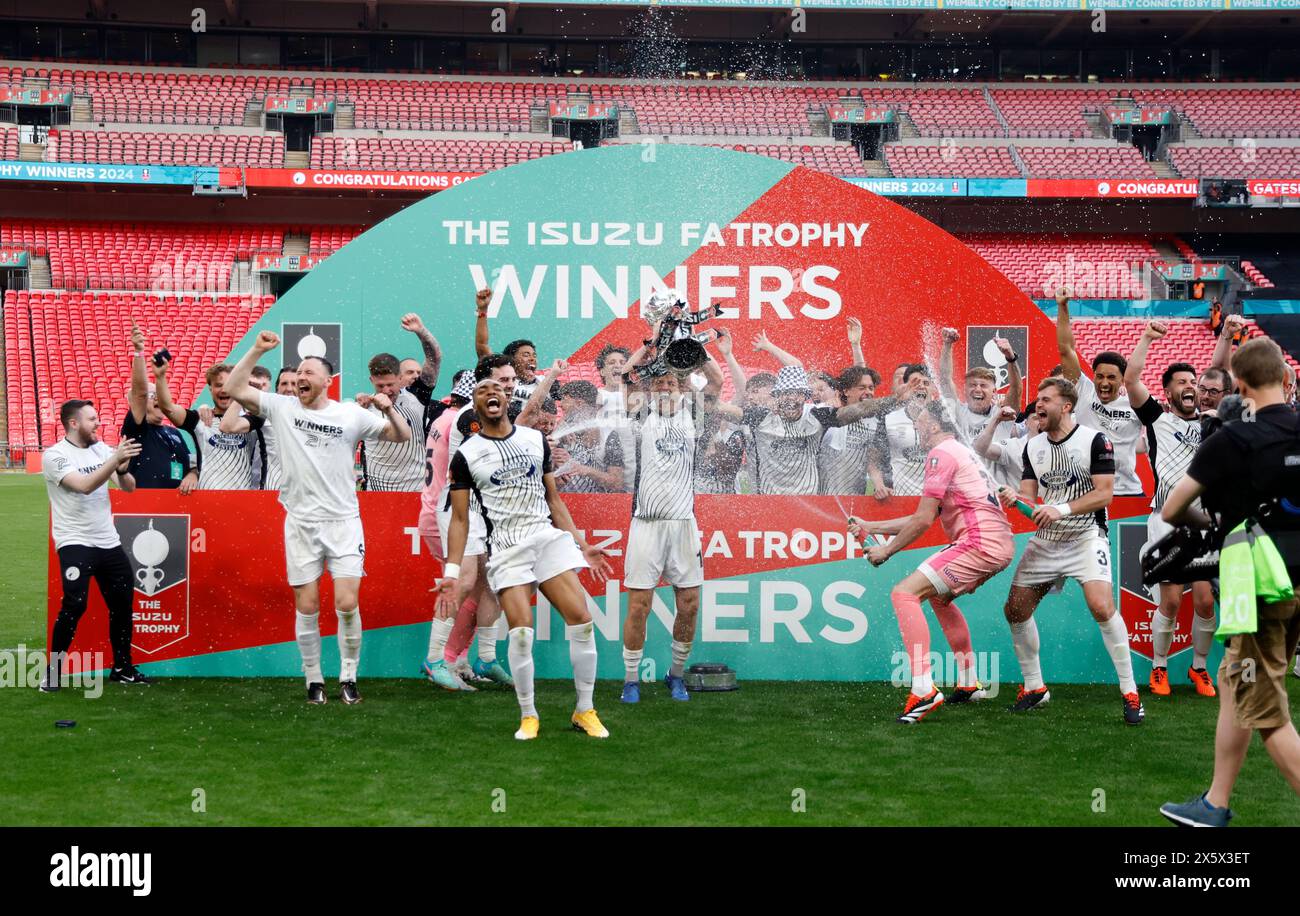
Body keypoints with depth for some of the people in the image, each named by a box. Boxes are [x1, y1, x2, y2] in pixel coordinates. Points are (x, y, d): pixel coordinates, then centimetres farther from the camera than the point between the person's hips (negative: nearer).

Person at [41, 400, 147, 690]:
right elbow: (85, 486, -26)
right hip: (74, 543, -6)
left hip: (108, 542, 6)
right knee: (74, 605, -19)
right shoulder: (54, 455, -11)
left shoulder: (100, 449, 6)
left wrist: (122, 469, -20)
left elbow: (129, 487, 1)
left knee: (123, 603, 10)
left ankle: (122, 668, 25)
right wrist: (116, 458, -32)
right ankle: (52, 671, -5)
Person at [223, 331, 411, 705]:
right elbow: (232, 388, -2)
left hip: (343, 522, -1)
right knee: (306, 608, 2)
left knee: (347, 604, -8)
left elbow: (403, 436, 4)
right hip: (300, 523, 1)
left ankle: (348, 677, 8)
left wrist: (389, 409, -15)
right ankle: (314, 679, 15)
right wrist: (257, 350, -8)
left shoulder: (351, 415, 1)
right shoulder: (281, 408, 3)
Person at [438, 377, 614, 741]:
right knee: (521, 631, -15)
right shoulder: (466, 454, 3)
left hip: (549, 536, 3)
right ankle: (528, 715, 3)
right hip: (506, 547, -3)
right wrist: (451, 572, -3)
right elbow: (459, 519, 4)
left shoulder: (535, 439, 12)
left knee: (581, 620, -8)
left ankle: (585, 710, 6)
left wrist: (582, 545, 13)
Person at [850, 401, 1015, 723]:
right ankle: (969, 683, 32)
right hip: (1000, 544, 11)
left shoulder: (941, 452, -6)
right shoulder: (962, 452, 25)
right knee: (939, 597, 31)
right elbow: (925, 518, 26)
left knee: (904, 593, -16)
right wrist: (871, 527, 27)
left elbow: (924, 520, -11)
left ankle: (924, 689, -26)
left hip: (980, 543, -11)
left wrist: (887, 550, 1)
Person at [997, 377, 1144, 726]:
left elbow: (1104, 494, -14)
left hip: (1086, 536, -6)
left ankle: (1130, 692, -12)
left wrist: (1062, 509, -24)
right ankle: (1034, 687, 19)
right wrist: (1015, 498, -16)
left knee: (1102, 607, -24)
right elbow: (1030, 496, 7)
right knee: (1015, 608, 1)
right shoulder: (1033, 446, 9)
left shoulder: (1095, 440, -9)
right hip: (1045, 540, 6)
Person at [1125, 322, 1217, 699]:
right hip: (1168, 522, -3)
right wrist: (1146, 338, -5)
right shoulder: (1158, 418, 8)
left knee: (1205, 601, -2)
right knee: (1171, 601, -4)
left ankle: (1199, 667, 15)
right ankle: (1159, 668, 13)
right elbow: (1130, 379, -3)